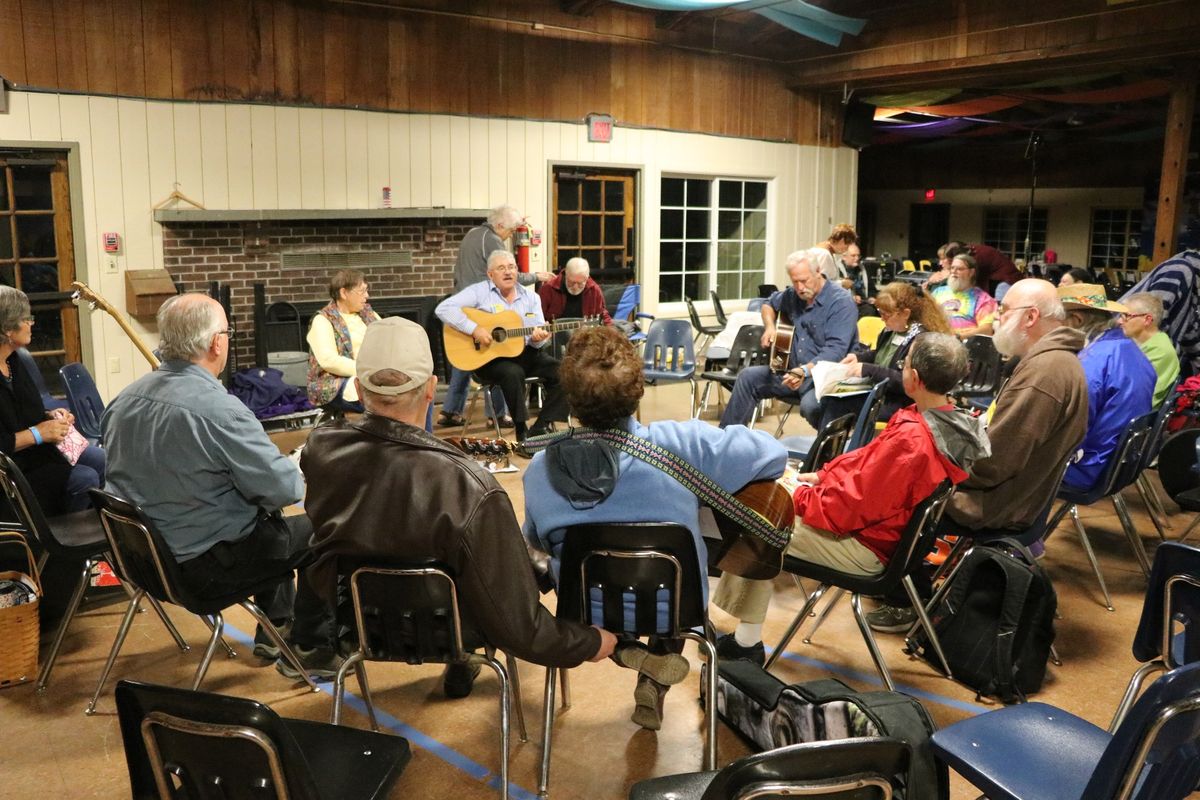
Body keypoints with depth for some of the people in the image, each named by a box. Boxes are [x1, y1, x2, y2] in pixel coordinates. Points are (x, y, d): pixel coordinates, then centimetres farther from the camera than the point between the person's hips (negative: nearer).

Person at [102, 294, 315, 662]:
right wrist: (300, 476, 2)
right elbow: (284, 489, -22)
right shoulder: (219, 409, -27)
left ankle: (273, 632, 38)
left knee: (270, 519, 28)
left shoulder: (124, 399, -1)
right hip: (204, 566, -9)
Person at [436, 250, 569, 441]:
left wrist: (538, 338, -18)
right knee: (513, 373, -35)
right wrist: (474, 329, -23)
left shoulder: (531, 297, 12)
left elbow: (539, 335, 8)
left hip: (524, 352, 5)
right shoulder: (480, 292, -2)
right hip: (487, 356, -5)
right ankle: (522, 431, -19)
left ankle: (540, 428, -12)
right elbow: (443, 308, -13)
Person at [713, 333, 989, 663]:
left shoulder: (910, 439, -33)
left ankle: (746, 642, 13)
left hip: (865, 546, -9)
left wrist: (800, 497, -12)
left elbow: (854, 505, -27)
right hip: (880, 521, 9)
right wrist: (823, 476, 5)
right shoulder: (952, 421, -4)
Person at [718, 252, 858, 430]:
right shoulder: (794, 295, 7)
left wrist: (806, 371, -40)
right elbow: (769, 303, 30)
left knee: (811, 405, -37)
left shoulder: (841, 302, -17)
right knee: (748, 377, 0)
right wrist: (769, 326, 8)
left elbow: (835, 350, -27)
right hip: (793, 370, 8)